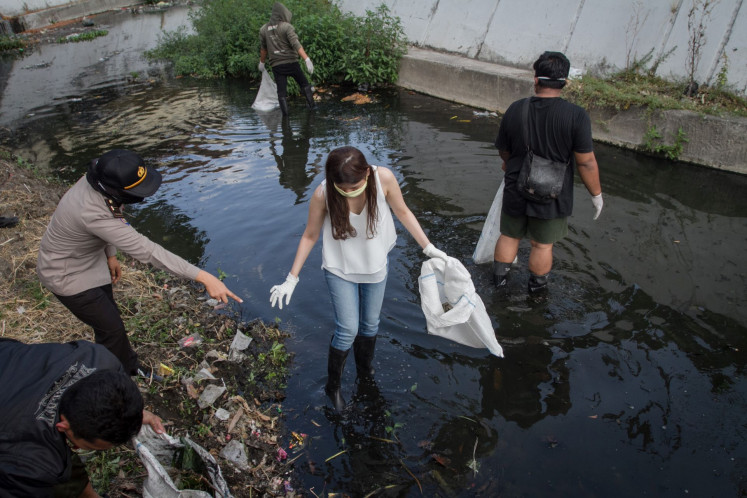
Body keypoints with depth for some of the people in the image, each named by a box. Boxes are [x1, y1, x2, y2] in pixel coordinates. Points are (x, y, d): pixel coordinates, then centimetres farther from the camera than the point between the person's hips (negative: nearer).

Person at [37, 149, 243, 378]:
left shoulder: (100, 179, -19)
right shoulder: (92, 213, -43)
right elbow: (145, 250, -46)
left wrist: (110, 255, 10)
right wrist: (204, 277, -48)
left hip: (89, 260, 8)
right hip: (67, 275, -8)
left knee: (109, 316, 22)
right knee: (111, 328, 3)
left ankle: (130, 368, 43)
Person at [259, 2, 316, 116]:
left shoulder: (263, 29, 6)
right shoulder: (287, 27, -8)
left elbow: (263, 49, 16)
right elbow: (296, 45, -20)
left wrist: (262, 62, 31)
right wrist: (307, 60, -25)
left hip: (276, 66, 3)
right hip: (291, 62, -3)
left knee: (281, 91, 5)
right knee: (304, 83, 16)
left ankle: (285, 113, 1)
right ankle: (311, 104, 14)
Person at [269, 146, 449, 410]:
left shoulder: (384, 178, -25)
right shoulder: (322, 195, -26)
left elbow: (403, 212, -7)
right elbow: (310, 236, -11)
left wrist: (428, 248, -3)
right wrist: (291, 279, -8)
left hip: (375, 266, 2)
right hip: (340, 270, -2)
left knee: (370, 325, 17)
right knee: (348, 330, -3)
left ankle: (365, 371, 47)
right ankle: (333, 385, 24)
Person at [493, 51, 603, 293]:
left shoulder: (515, 110, -9)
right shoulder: (576, 116, -18)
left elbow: (503, 150, 4)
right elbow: (586, 162, -15)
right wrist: (596, 193, -1)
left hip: (516, 191, 2)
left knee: (509, 236, 21)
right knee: (543, 244, 16)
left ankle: (499, 276, 37)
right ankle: (537, 285, 35)